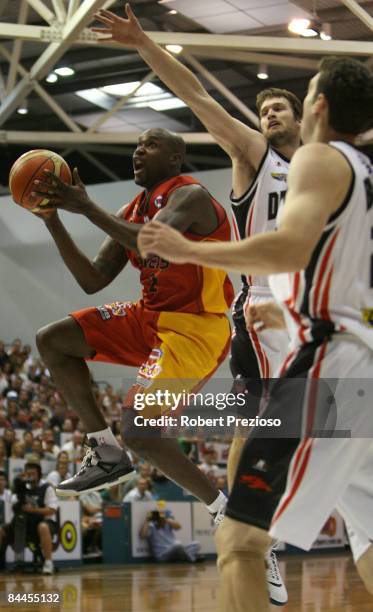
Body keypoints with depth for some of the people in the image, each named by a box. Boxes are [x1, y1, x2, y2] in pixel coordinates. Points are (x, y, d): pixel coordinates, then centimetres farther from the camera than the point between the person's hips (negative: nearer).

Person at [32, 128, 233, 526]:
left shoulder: (189, 195, -14)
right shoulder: (133, 212, 11)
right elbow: (92, 280, 7)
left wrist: (87, 208, -29)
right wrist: (53, 220, -2)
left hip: (194, 328, -9)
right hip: (149, 317, 9)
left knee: (140, 432, -18)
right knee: (51, 341, 2)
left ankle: (224, 511, 2)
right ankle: (107, 455, 6)